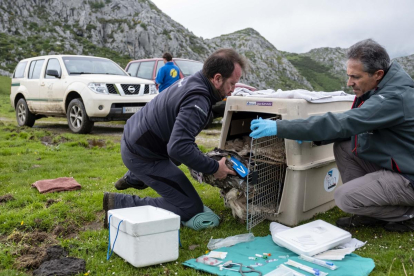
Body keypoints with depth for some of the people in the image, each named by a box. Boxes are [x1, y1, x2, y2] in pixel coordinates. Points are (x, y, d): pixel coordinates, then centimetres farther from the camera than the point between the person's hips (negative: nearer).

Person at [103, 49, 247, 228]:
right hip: (141, 156, -10)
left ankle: (132, 178, 48)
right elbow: (179, 147, -37)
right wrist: (214, 168, -24)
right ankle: (121, 204, -10)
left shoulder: (192, 81, 3)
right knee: (191, 209, -9)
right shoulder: (197, 101, -27)